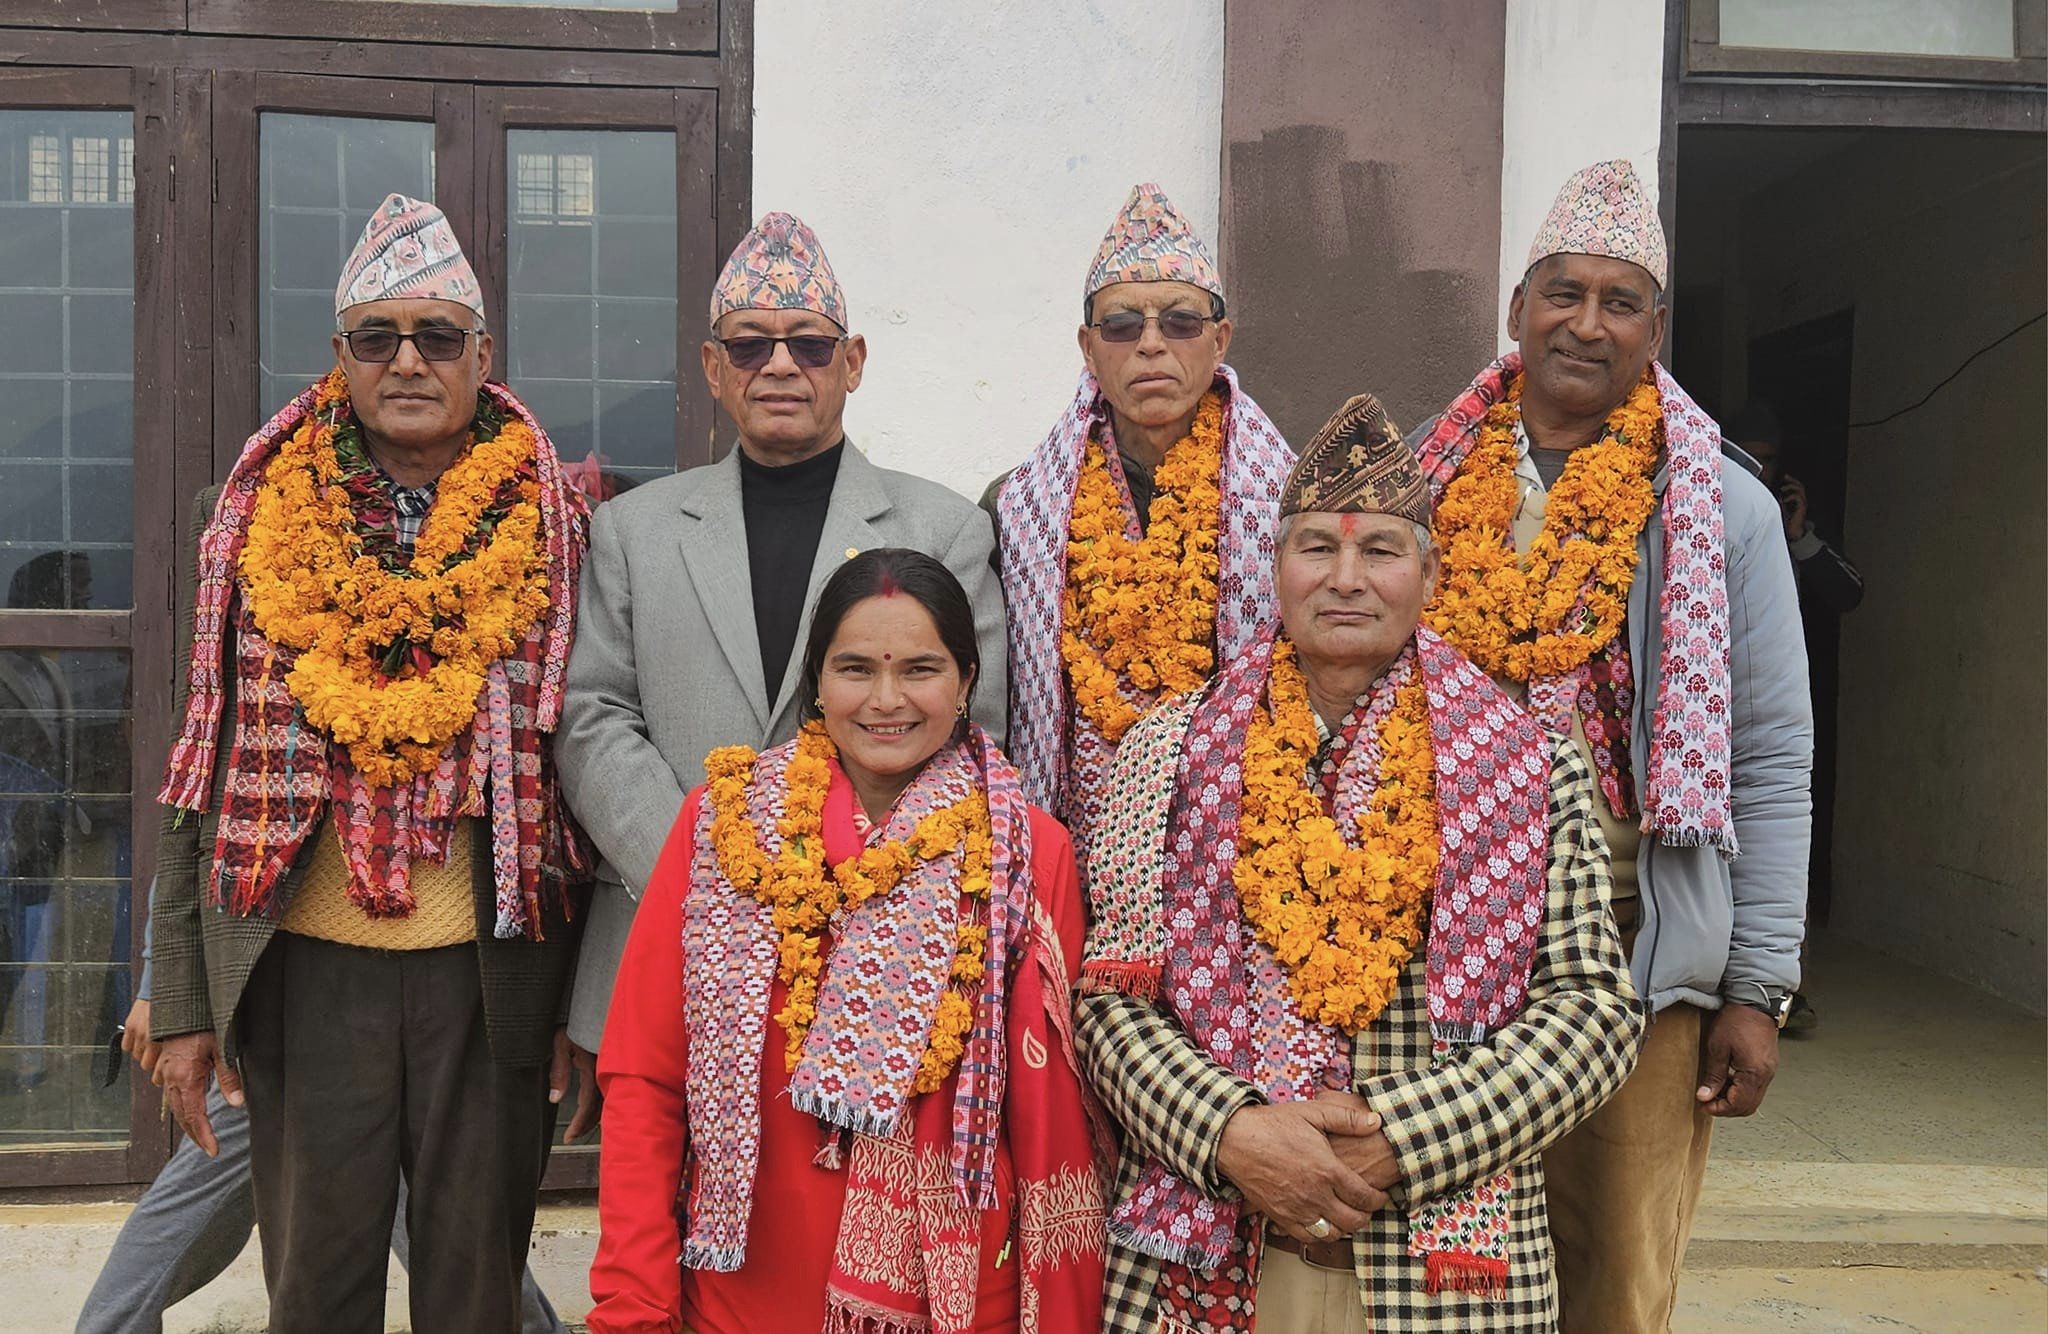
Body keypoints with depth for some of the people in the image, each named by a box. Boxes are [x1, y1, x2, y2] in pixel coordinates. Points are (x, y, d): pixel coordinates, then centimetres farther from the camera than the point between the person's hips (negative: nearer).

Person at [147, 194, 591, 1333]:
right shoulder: (250, 519, 5)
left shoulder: (555, 527, 1)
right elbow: (203, 767, 7)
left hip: (494, 978, -1)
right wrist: (183, 1001, 4)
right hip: (303, 969, 1)